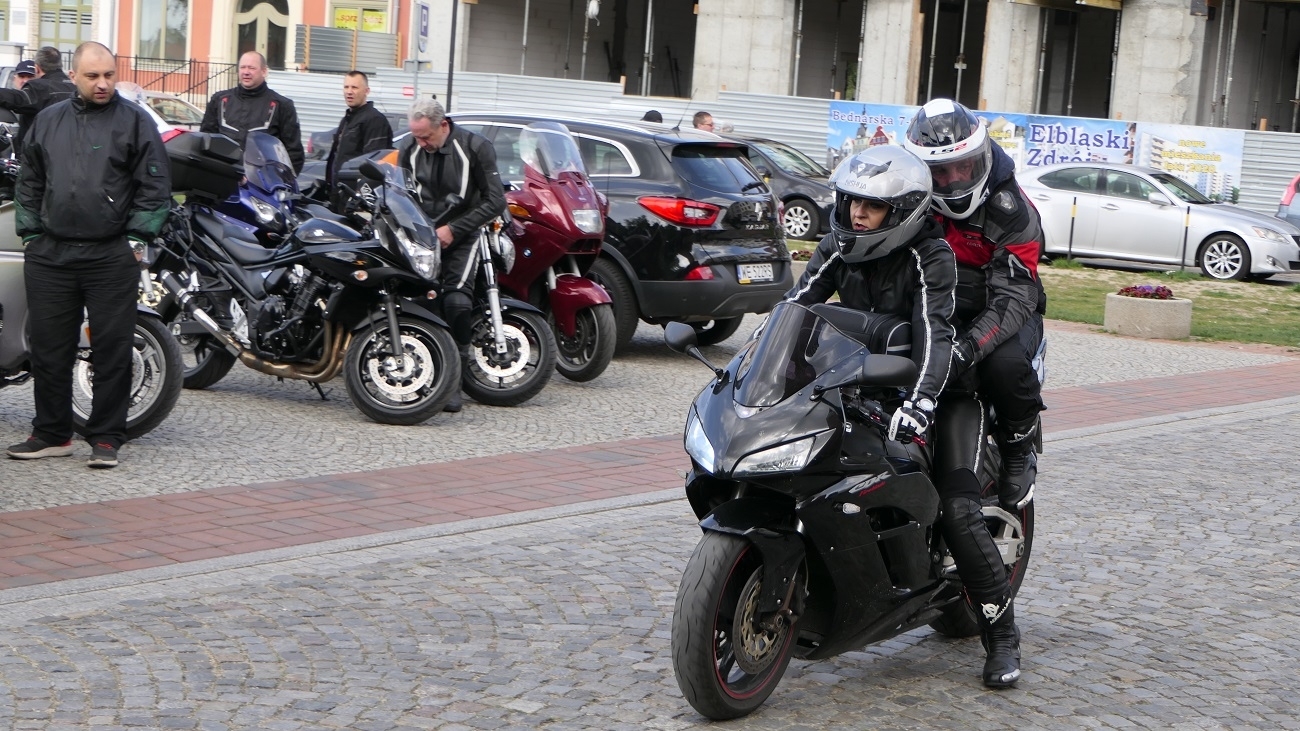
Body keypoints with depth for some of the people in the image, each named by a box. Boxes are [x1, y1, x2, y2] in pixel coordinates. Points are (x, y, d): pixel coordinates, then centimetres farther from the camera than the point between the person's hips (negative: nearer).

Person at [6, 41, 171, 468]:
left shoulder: (135, 122, 1)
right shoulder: (48, 121, 14)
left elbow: (155, 188, 0)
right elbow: (29, 184, 20)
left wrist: (137, 239, -6)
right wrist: (29, 233, 11)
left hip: (112, 257, -4)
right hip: (50, 255, 4)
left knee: (112, 350, -2)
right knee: (49, 348, 6)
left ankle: (106, 438, 6)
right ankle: (51, 434, 16)